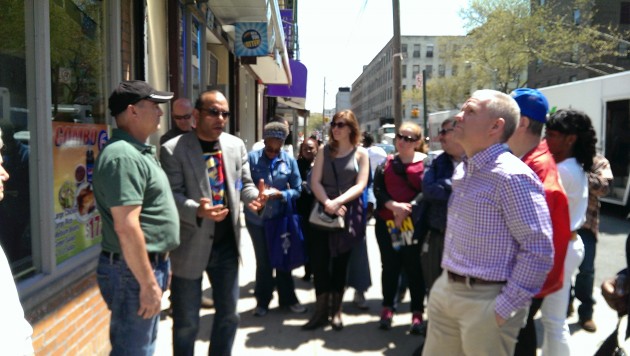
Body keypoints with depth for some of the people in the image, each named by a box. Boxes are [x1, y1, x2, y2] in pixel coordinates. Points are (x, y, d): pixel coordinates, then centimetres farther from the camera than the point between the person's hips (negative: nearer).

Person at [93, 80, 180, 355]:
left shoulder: (138, 152, 12)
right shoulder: (123, 156, -21)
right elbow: (127, 228, -26)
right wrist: (148, 283, -22)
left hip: (150, 263, 10)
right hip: (134, 271, -10)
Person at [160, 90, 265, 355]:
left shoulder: (236, 145, 5)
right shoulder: (173, 149, -11)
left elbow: (245, 184, 10)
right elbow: (173, 195, -16)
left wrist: (254, 197, -13)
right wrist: (197, 210, -35)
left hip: (226, 244, 5)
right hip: (190, 246, -4)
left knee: (228, 315, 17)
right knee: (186, 322, 11)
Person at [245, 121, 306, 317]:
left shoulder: (290, 161, -4)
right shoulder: (252, 158, -10)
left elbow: (297, 190, -4)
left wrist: (281, 194, -21)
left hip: (281, 218, 1)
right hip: (256, 218, -1)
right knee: (263, 260, 11)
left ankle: (288, 298, 30)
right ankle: (262, 300, 28)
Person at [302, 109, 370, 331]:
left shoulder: (360, 153, 3)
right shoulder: (325, 152, 9)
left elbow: (360, 185, -6)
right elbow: (315, 182, 0)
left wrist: (338, 201, -18)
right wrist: (327, 203, -16)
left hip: (349, 213, -1)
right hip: (324, 211, 2)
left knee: (341, 261, 6)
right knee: (320, 260, -4)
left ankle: (336, 311, 16)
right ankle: (321, 310, 5)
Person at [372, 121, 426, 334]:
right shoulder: (386, 163, 10)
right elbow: (378, 189, -1)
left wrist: (408, 208, -21)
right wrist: (393, 206, -17)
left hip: (413, 223, -3)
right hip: (387, 222, 3)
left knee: (414, 268, 5)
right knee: (389, 267, 12)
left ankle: (417, 313, 16)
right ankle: (388, 308, 25)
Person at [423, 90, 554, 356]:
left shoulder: (512, 176, -18)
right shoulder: (461, 171, 10)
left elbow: (539, 250, -20)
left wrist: (505, 308, -18)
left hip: (485, 301, -8)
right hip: (445, 291, 8)